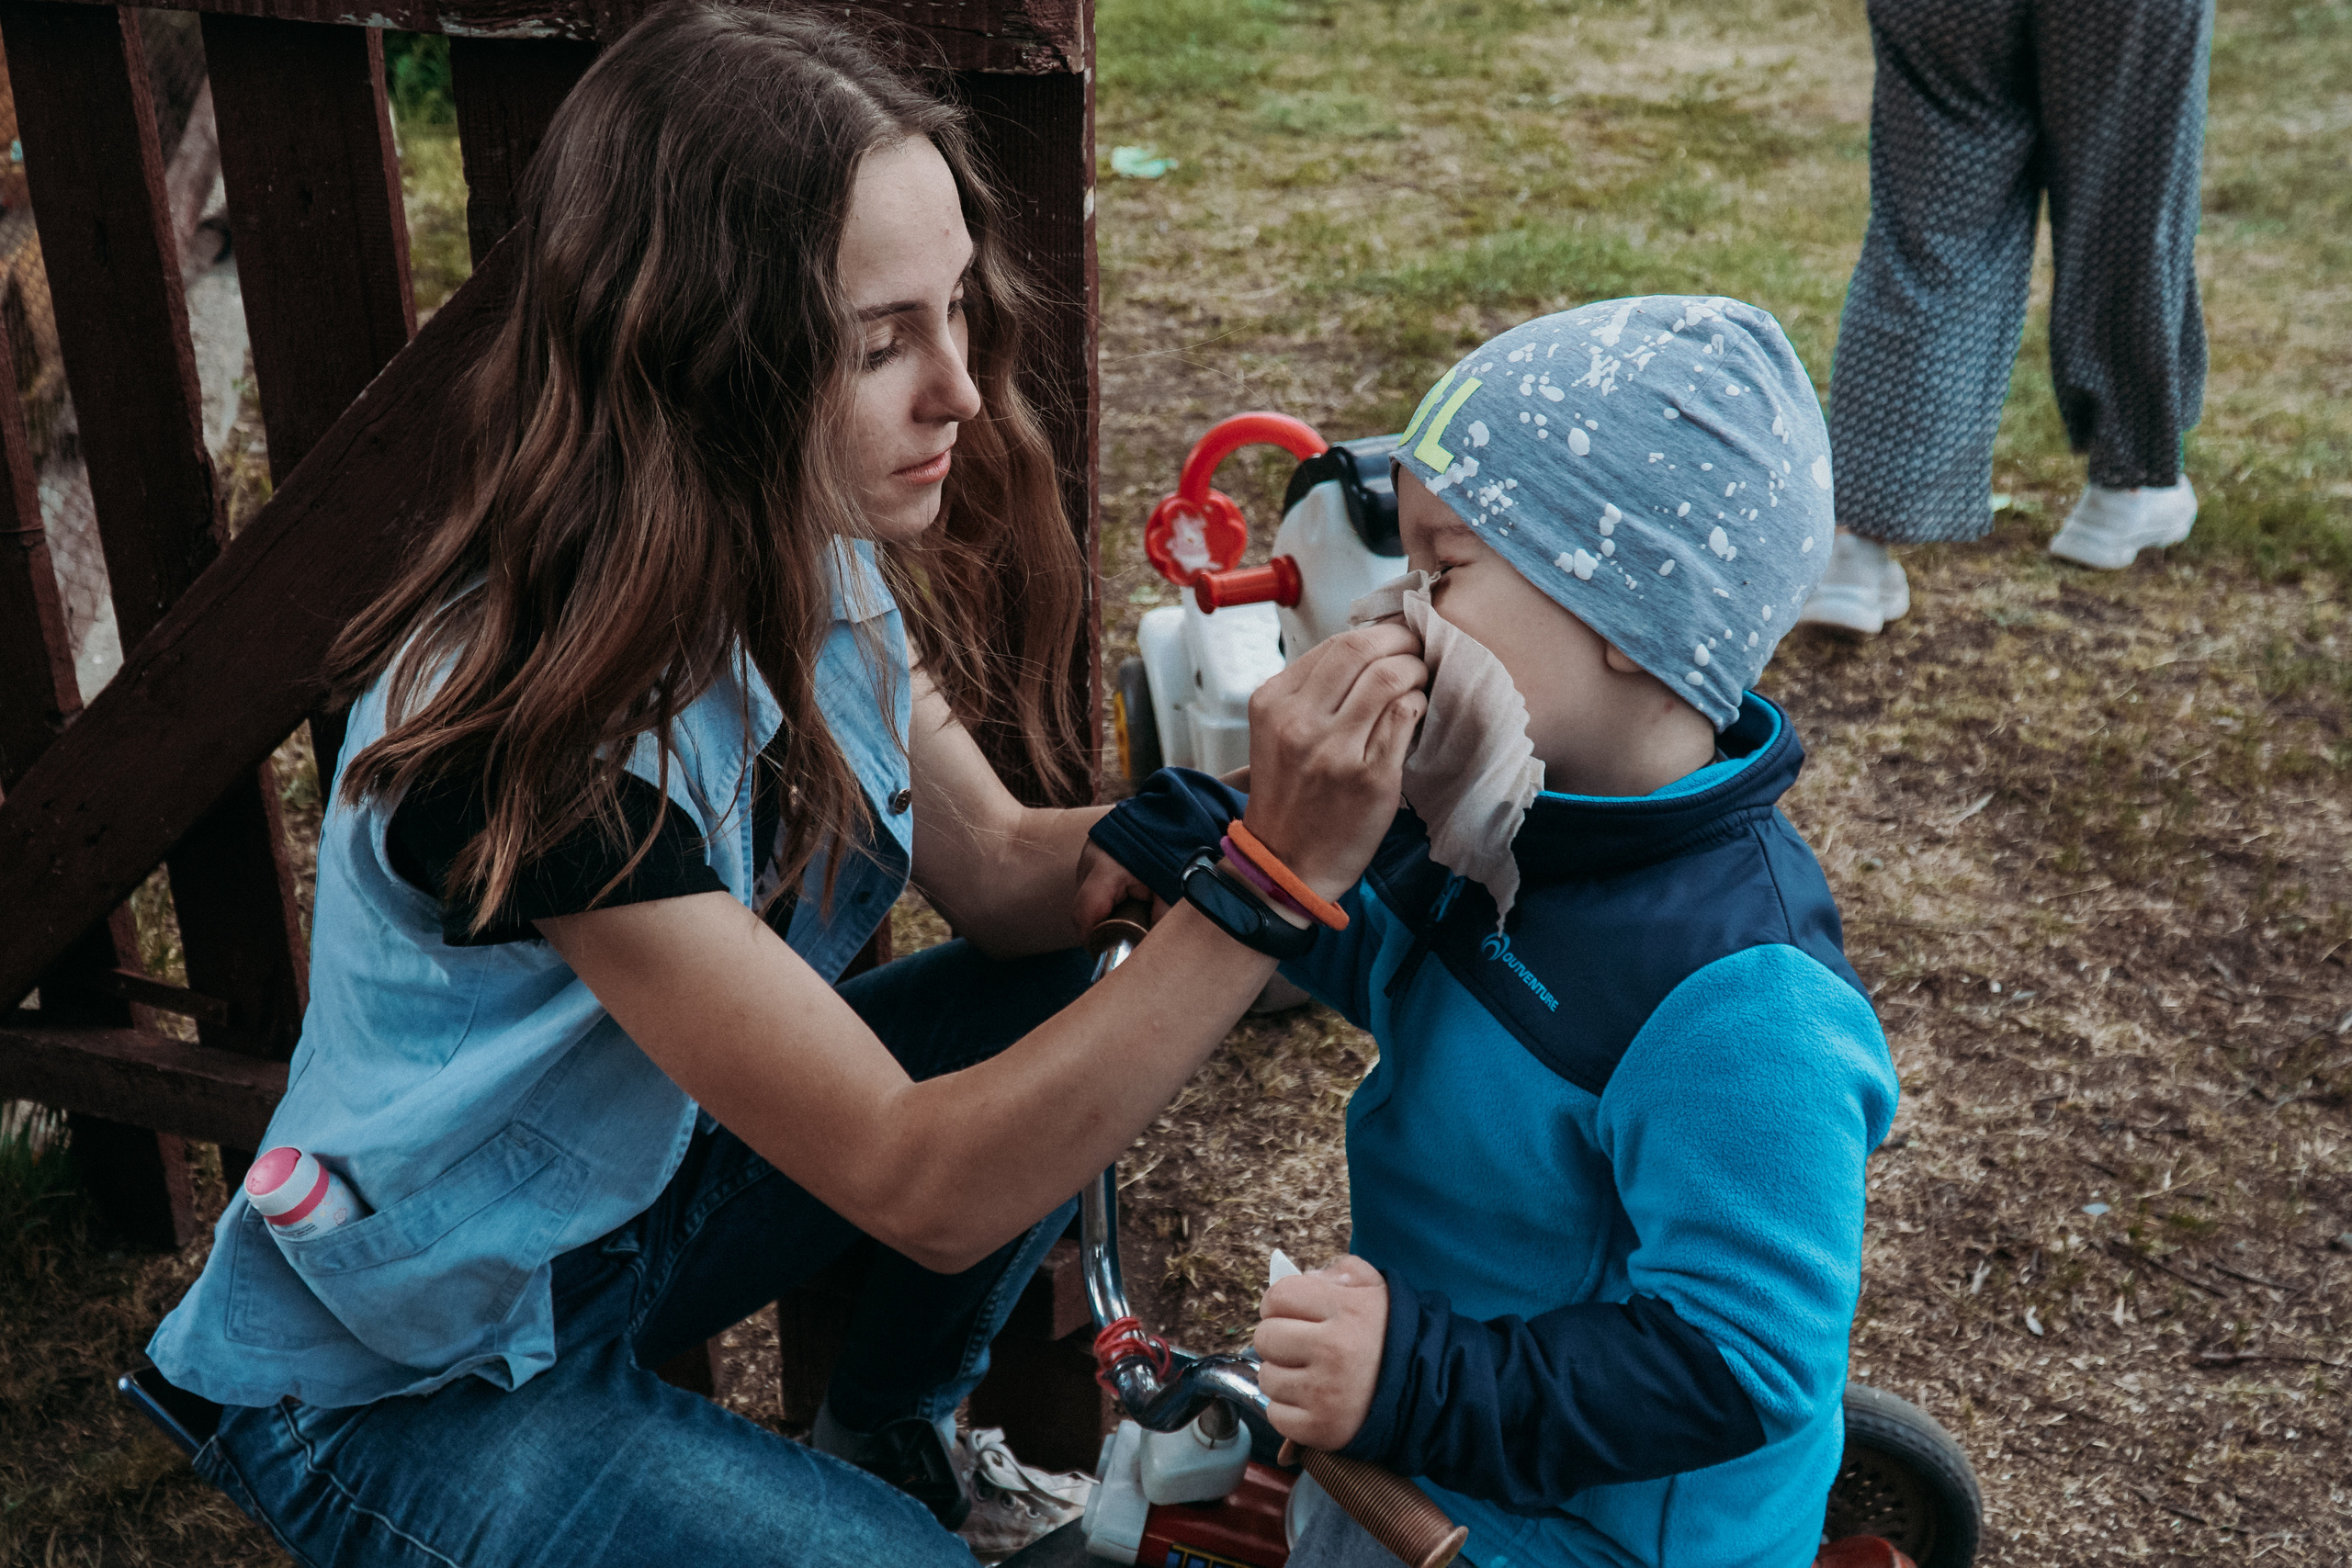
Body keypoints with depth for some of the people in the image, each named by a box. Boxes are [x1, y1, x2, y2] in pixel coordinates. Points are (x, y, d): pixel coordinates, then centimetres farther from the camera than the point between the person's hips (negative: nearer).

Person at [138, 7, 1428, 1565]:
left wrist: (1237, 802, -23)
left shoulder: (811, 551, -12)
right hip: (406, 1381, -7)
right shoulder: (532, 728, -36)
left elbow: (999, 874, -5)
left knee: (1073, 993, -2)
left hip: (639, 1174, 8)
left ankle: (890, 1434, 17)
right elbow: (918, 1185, -33)